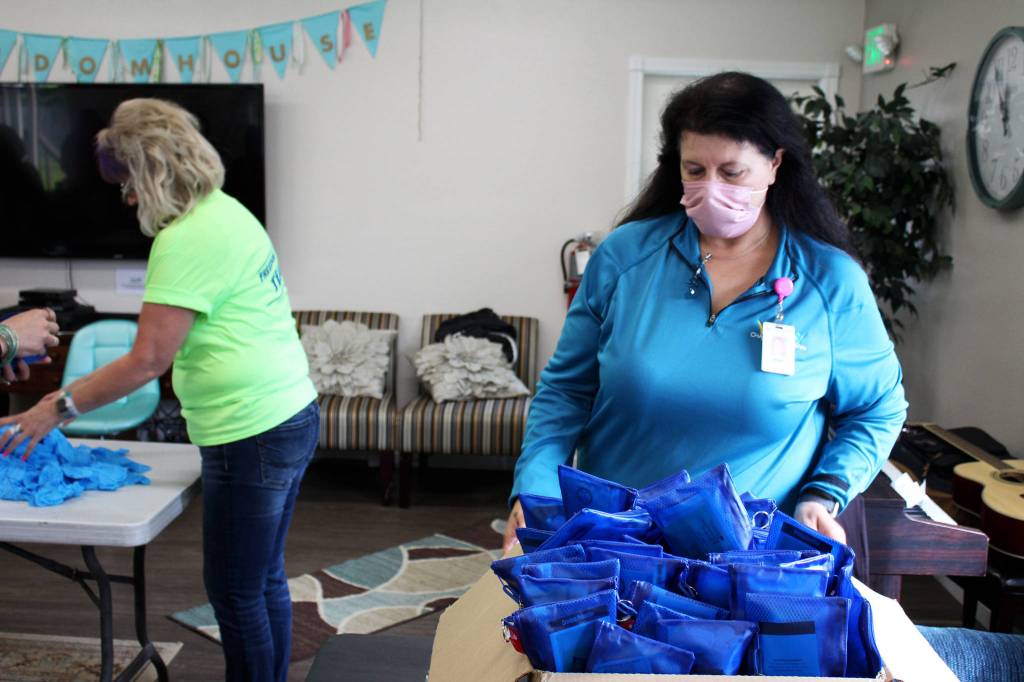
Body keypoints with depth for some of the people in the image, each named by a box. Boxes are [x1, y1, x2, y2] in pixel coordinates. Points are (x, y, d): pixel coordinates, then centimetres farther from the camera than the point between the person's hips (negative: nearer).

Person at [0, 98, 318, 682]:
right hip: (291, 416, 10)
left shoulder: (188, 238, -18)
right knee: (265, 579, 19)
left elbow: (149, 360, -20)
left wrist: (59, 408, -10)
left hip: (253, 436, -10)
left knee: (235, 592, 5)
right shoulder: (227, 210, 12)